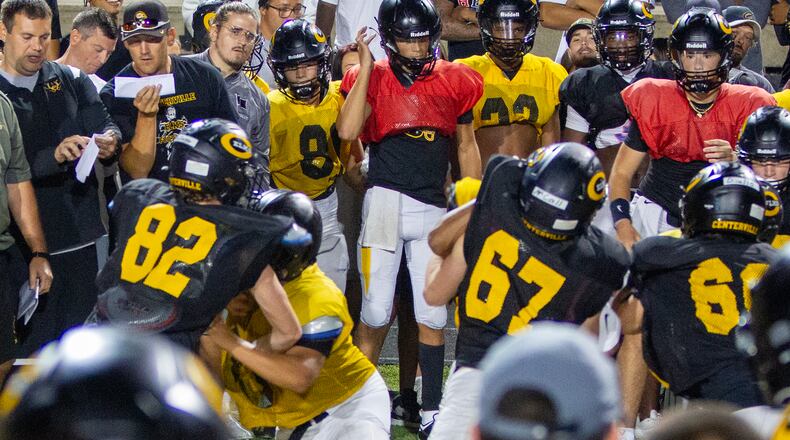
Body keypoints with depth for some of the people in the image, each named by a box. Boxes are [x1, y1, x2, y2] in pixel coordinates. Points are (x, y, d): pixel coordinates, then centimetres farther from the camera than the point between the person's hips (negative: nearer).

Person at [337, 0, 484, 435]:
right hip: (386, 200, -2)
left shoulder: (454, 81, 8)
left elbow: (467, 146, 16)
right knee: (376, 313, -2)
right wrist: (365, 66, -13)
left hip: (433, 208, 3)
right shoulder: (373, 77, 0)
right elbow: (347, 131, -17)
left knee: (432, 315, 5)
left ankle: (431, 409, 13)